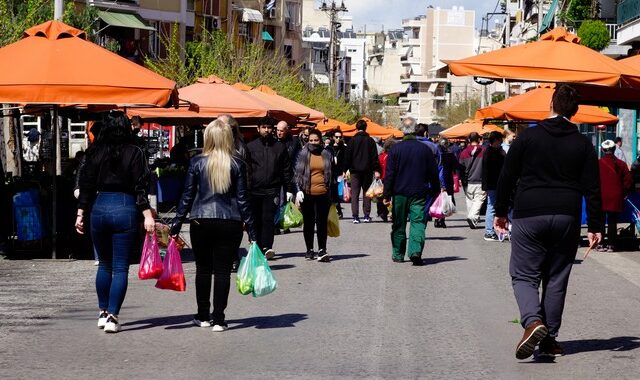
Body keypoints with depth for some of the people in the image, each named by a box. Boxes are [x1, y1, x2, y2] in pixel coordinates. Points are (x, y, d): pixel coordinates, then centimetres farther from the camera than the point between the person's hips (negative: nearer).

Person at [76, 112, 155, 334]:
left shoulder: (95, 154, 4)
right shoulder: (134, 153, -3)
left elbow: (86, 186, 5)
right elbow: (140, 187, -8)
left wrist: (81, 214, 10)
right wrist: (148, 215, -8)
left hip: (99, 208, 3)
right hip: (125, 210, -3)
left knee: (104, 265, 19)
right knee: (120, 268, 1)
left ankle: (103, 313, 25)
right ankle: (112, 317, -6)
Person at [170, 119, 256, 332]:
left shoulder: (197, 162, -1)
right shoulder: (237, 164, -1)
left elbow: (187, 196, 1)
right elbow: (242, 199, 0)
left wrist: (176, 225, 7)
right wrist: (251, 231, 4)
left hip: (201, 222, 0)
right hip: (230, 224, 0)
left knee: (203, 269, 11)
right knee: (222, 270, 3)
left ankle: (203, 316, 18)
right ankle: (218, 320, 2)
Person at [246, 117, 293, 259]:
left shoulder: (280, 147, 10)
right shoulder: (250, 147, 8)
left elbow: (286, 170, 12)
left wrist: (289, 190, 7)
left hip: (272, 190, -1)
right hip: (254, 190, 1)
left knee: (268, 218, -14)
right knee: (256, 221, 5)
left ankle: (267, 247, -22)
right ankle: (257, 247, 14)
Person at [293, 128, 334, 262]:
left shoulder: (327, 155, 7)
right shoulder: (303, 155, 4)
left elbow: (332, 175, 13)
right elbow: (297, 174, 4)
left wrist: (332, 195, 11)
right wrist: (298, 190, -8)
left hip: (323, 194, 0)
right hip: (307, 194, 0)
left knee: (322, 222, -4)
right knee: (308, 223, 7)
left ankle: (322, 250, -1)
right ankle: (309, 250, 15)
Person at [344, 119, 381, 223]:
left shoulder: (352, 141, -1)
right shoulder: (370, 141, 1)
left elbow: (347, 156, -1)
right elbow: (375, 157, -1)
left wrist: (346, 169, 4)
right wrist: (376, 170, 1)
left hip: (355, 171, -1)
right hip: (367, 171, 1)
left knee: (355, 193, 1)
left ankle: (355, 216, -6)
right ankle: (367, 216, 6)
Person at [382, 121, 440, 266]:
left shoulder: (395, 149, -4)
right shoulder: (425, 149, -1)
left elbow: (389, 173, -5)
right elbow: (433, 172, 6)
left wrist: (387, 195, -2)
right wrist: (435, 191, 17)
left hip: (400, 193, 0)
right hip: (419, 193, 0)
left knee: (399, 224, 10)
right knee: (418, 222, -2)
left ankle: (398, 254, 17)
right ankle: (416, 251, -20)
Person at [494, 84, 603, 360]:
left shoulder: (528, 137, -1)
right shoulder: (583, 144, 3)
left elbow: (507, 177, 2)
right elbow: (592, 189, 1)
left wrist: (500, 211, 12)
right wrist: (594, 227, 5)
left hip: (529, 216, -2)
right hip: (567, 218, 2)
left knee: (524, 275, 4)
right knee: (556, 279, 10)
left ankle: (533, 321, -22)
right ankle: (549, 340, 11)